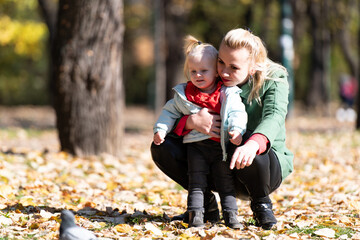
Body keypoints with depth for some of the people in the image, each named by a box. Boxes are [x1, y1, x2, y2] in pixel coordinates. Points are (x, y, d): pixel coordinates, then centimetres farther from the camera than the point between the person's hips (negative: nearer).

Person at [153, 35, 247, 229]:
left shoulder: (227, 93, -2)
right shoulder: (184, 95, 4)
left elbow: (237, 113, -9)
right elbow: (170, 112, 14)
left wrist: (237, 130, -27)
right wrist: (160, 129, 3)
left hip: (221, 146, -1)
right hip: (196, 145, 1)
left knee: (226, 184, 3)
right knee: (196, 183, -2)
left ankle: (230, 215, 7)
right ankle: (195, 215, -2)